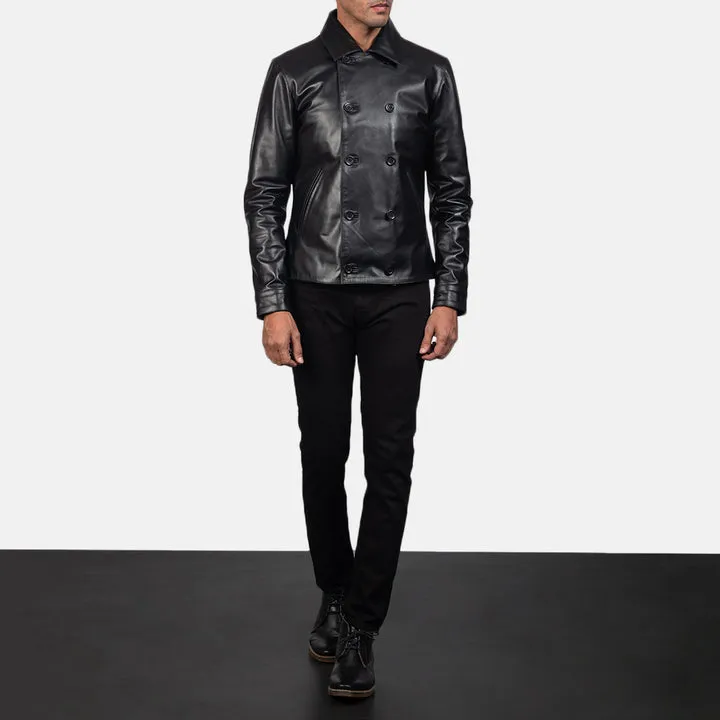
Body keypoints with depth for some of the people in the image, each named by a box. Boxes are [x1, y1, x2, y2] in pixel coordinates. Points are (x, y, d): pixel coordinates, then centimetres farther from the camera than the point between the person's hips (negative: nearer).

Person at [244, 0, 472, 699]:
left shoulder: (429, 73, 4)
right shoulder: (293, 74, 1)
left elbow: (452, 193, 5)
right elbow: (265, 194, 0)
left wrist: (450, 299, -2)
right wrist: (272, 306, -7)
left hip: (399, 296, 1)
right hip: (316, 296, 0)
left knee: (390, 460, -1)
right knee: (323, 454, 8)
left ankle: (358, 628, 9)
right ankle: (335, 594, 29)